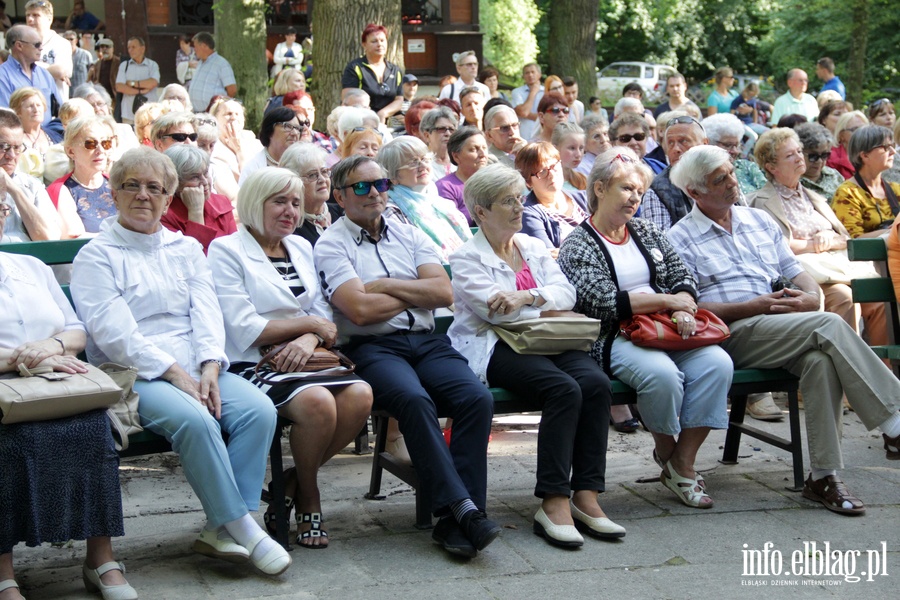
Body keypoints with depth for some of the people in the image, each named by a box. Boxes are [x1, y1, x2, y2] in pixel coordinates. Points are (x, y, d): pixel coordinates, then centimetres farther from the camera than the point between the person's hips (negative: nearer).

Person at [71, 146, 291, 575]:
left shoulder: (187, 249, 21)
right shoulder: (96, 257, 5)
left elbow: (207, 314, 9)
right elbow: (113, 332, -8)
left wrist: (209, 367, -11)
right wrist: (174, 373, -16)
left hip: (199, 369, 5)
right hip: (134, 376, -5)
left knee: (259, 409, -24)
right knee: (194, 418, -34)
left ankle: (220, 530, -19)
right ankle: (243, 528, -23)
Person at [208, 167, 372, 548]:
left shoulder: (301, 248, 20)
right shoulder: (226, 251, -2)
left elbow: (323, 315, 14)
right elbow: (244, 330, -12)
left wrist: (309, 339, -10)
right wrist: (309, 324, -4)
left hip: (300, 360, 6)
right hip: (251, 366, -6)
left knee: (360, 395, -24)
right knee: (317, 401, -33)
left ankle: (290, 487, -4)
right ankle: (309, 498, -4)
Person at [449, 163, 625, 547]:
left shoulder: (534, 247, 23)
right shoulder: (466, 258, 5)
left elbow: (565, 292, 6)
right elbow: (496, 310, -10)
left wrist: (528, 295, -14)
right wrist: (550, 311, -1)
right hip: (494, 347, -6)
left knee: (596, 382, -25)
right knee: (564, 389, -32)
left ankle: (586, 495, -24)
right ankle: (553, 502, -30)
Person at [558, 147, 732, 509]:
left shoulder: (647, 232, 20)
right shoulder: (578, 245, 1)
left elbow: (684, 278, 15)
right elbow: (604, 302, -12)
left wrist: (683, 307, -9)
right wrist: (667, 301, -8)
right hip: (614, 339, -5)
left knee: (717, 363, -24)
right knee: (662, 374, -35)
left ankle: (683, 462, -14)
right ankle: (665, 451, -5)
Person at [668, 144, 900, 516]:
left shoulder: (760, 221, 23)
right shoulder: (681, 240, 6)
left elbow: (799, 275, 21)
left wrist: (811, 297, -4)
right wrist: (752, 307, -13)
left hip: (790, 328, 5)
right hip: (733, 334, -5)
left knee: (821, 358, -30)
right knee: (830, 327, -27)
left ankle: (823, 477, -27)